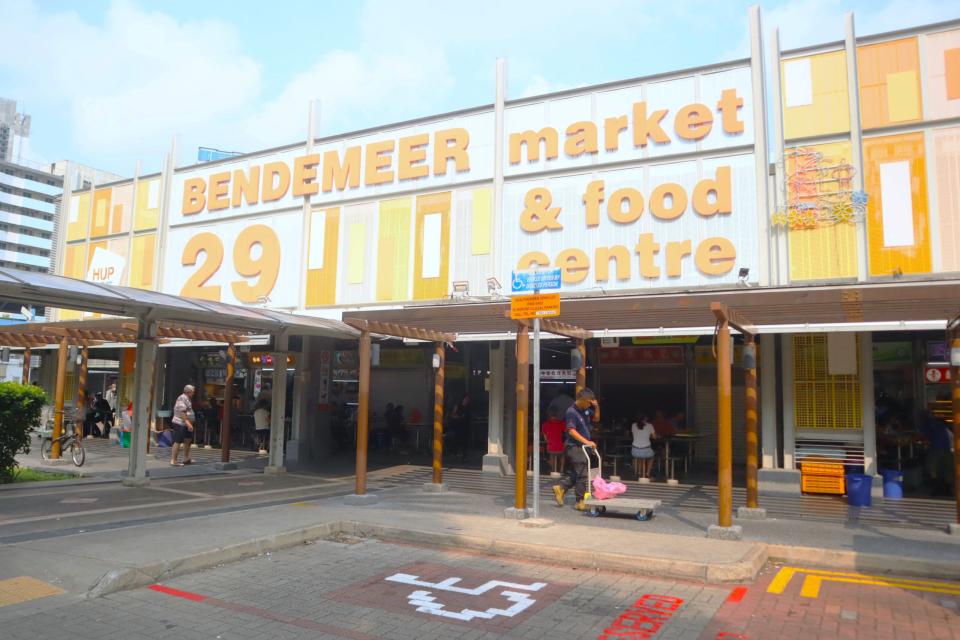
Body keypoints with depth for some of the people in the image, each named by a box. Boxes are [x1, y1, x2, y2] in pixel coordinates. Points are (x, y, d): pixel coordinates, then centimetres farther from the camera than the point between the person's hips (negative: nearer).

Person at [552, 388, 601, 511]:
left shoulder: (586, 410, 10)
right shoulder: (571, 412, -16)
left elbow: (596, 419, 22)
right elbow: (571, 431, -22)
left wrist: (596, 407, 3)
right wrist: (586, 441, -27)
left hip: (582, 446, 9)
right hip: (575, 446, -9)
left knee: (573, 473, 13)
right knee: (582, 475, -5)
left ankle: (560, 488, 24)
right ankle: (580, 502, 3)